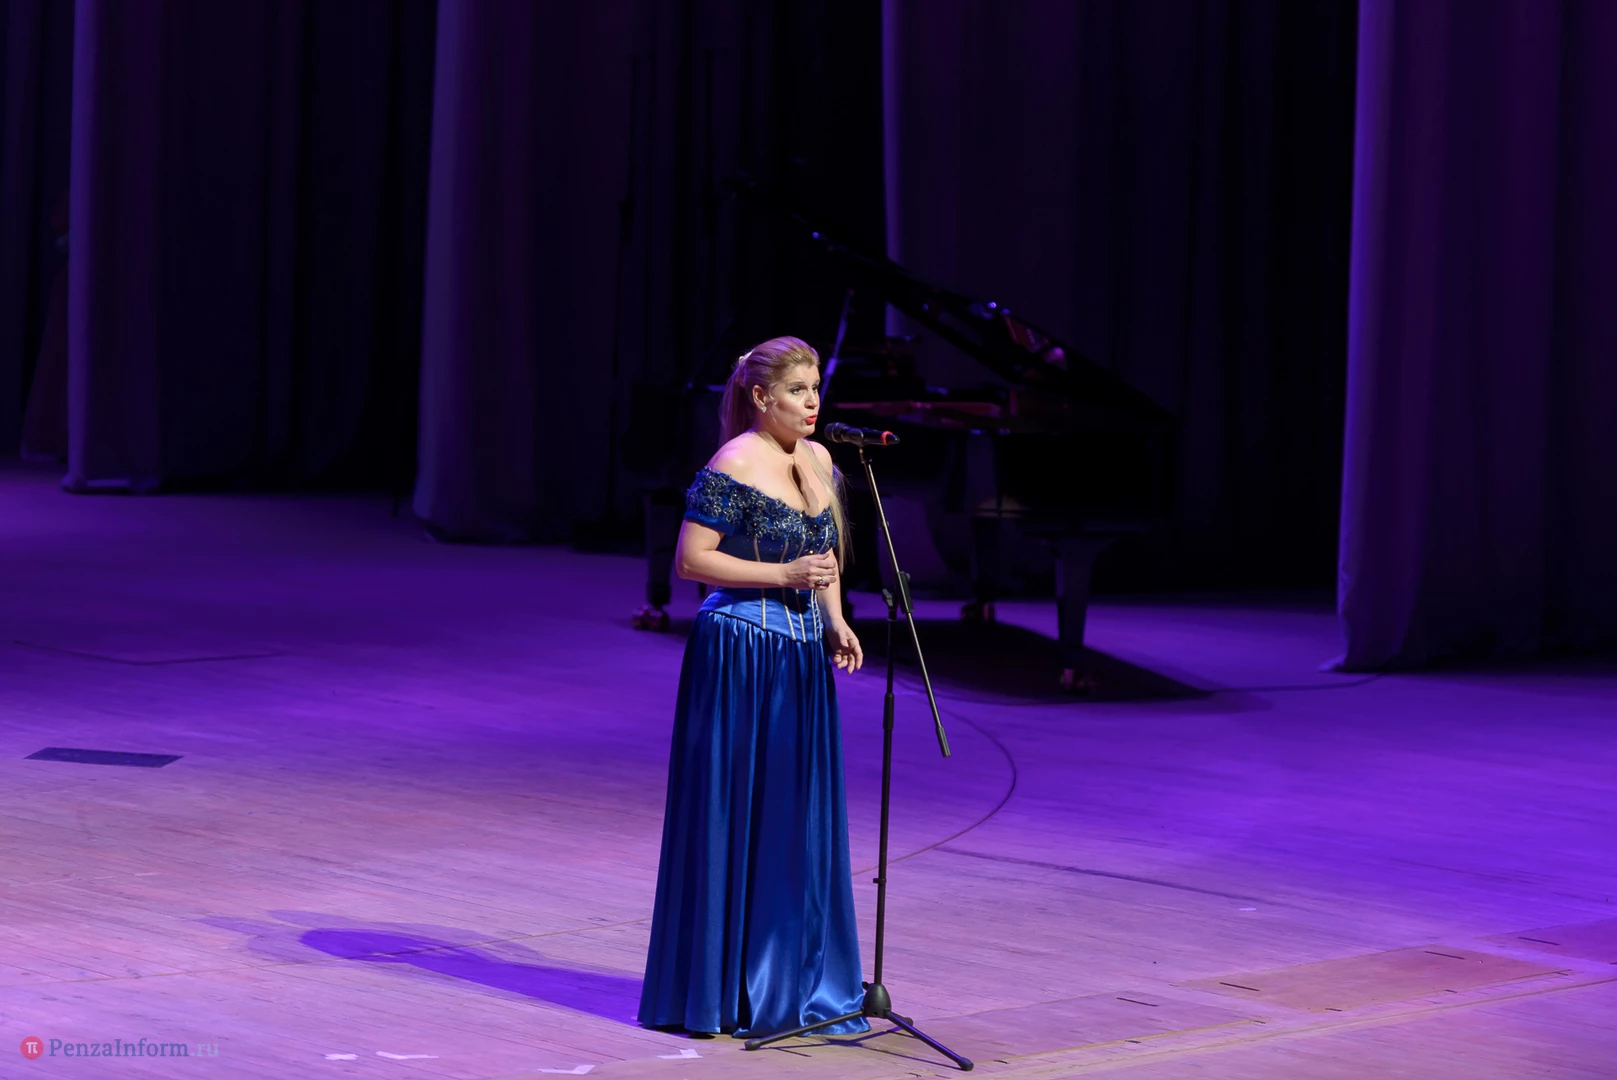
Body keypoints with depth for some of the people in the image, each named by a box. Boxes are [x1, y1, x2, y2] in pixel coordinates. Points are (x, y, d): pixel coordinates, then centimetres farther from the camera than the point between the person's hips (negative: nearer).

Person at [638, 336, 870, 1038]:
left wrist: (836, 621, 6)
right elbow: (691, 560, -15)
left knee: (801, 821, 10)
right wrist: (783, 575, -20)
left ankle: (798, 984, 18)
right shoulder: (732, 468, -12)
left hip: (803, 658, 8)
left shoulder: (818, 461, 11)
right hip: (739, 654, -8)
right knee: (734, 817, -2)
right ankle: (726, 990, 7)